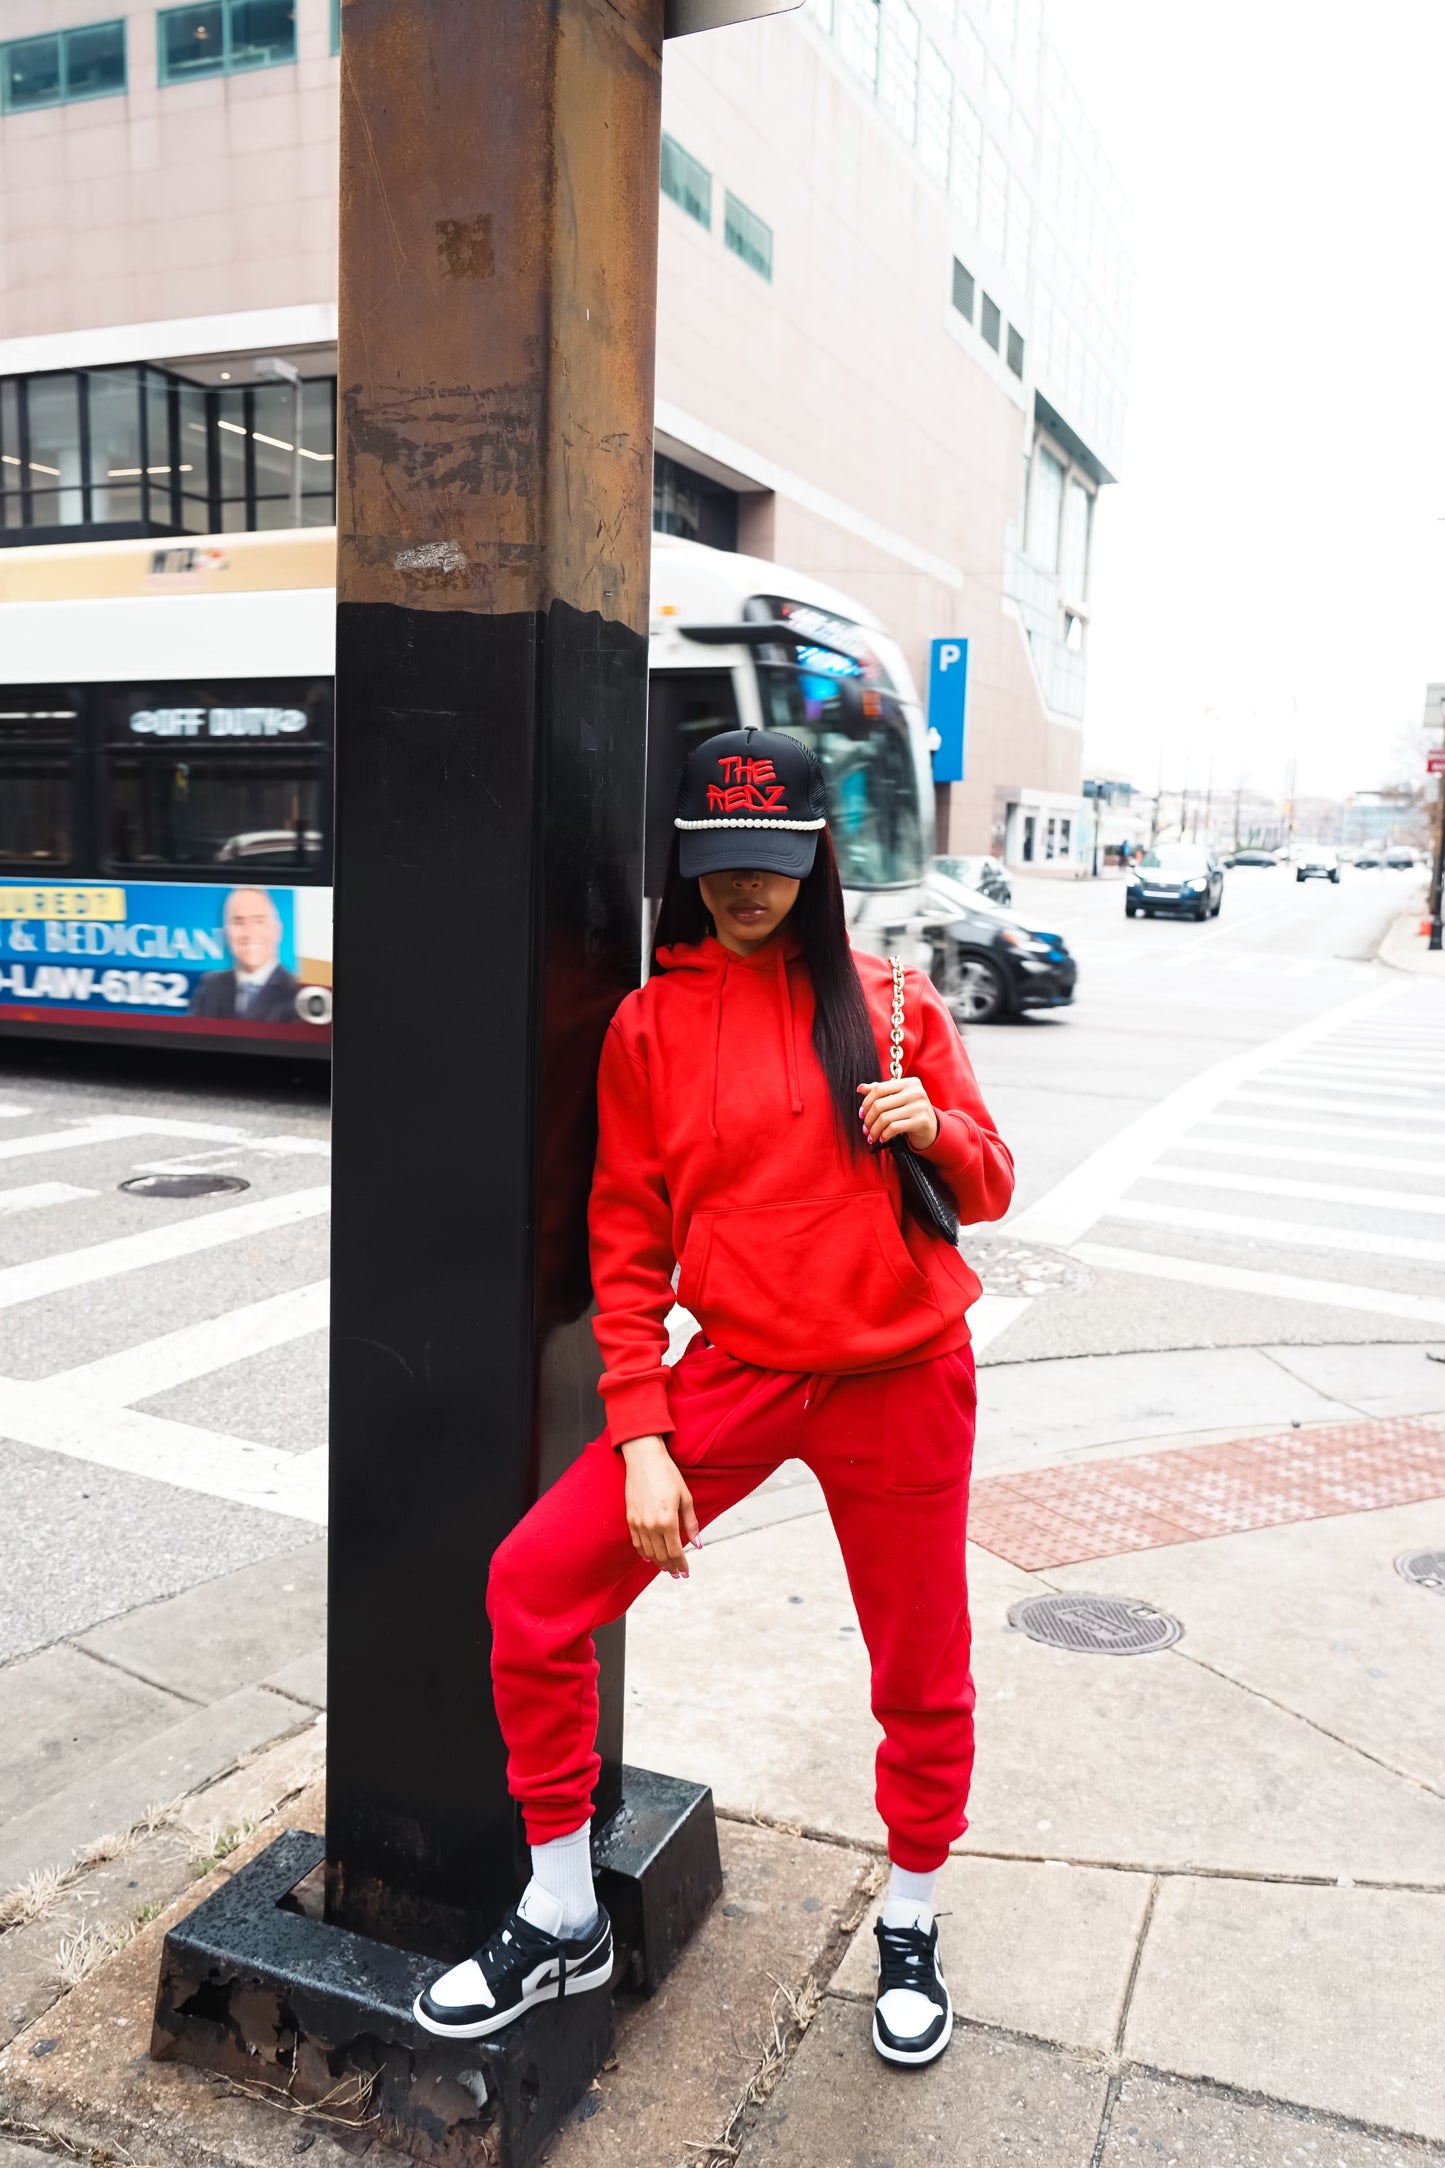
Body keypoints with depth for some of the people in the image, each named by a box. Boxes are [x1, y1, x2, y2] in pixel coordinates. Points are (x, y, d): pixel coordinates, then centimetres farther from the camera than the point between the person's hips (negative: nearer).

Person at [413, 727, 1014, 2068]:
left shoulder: (889, 1000, 1)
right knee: (534, 1582, -11)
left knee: (920, 1670, 9)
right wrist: (642, 1439, -6)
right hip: (732, 1371, 1)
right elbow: (628, 1244, 1)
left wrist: (933, 1128, -17)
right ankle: (563, 1920, 11)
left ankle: (910, 1929, 39)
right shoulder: (651, 1023, 1)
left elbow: (987, 1190, 6)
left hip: (900, 1378, 0)